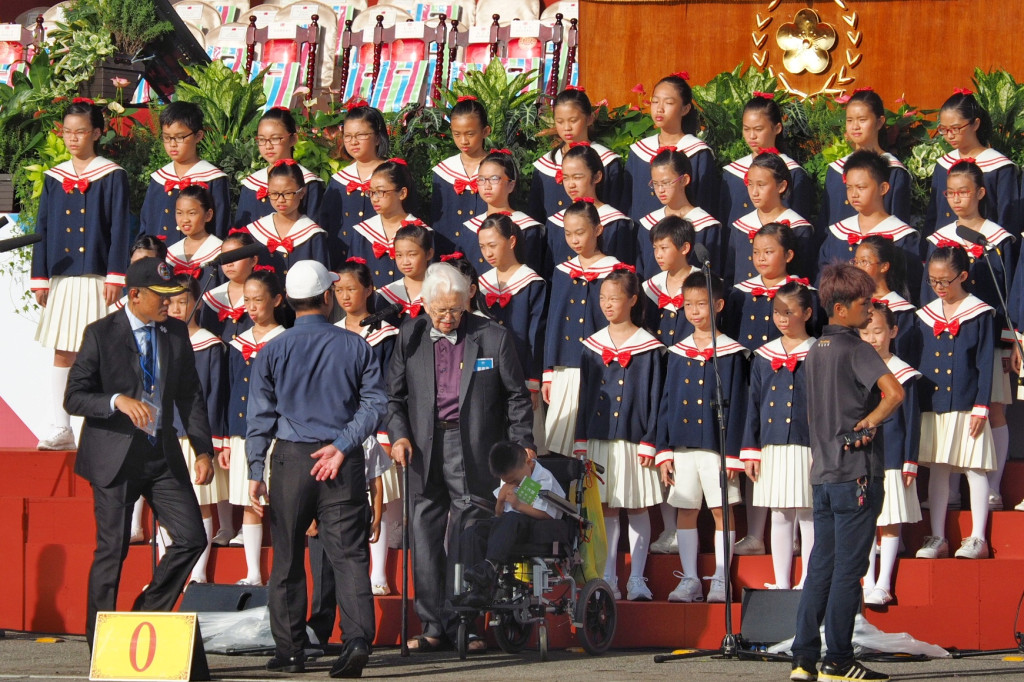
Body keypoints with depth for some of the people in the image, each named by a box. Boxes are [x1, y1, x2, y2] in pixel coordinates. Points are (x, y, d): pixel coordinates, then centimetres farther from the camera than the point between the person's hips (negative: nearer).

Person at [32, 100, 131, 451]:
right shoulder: (54, 178, 10)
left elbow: (120, 231, -4)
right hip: (62, 277, 4)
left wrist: (115, 277, -10)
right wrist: (40, 279, 7)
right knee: (62, 352, 4)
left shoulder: (112, 176, -1)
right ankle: (61, 428, 8)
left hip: (96, 276, -4)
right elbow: (43, 230, 12)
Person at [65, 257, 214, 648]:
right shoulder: (101, 335, -6)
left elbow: (190, 396, 13)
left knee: (192, 538, -4)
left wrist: (203, 450, 5)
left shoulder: (176, 334, 8)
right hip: (115, 457, -5)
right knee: (112, 550, -2)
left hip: (163, 454, 5)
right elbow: (74, 398, -7)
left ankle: (149, 613, 14)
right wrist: (118, 401, -24)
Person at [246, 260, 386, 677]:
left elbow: (260, 416, 0)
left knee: (287, 559, 9)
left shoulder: (272, 351, 1)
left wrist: (255, 472, 1)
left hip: (291, 458, 0)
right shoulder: (354, 347, 3)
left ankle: (289, 650, 10)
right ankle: (358, 635, -20)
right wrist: (342, 445, -6)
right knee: (349, 553, -2)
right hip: (345, 467, 0)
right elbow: (375, 404, -3)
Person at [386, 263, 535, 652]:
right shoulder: (410, 337, 7)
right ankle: (433, 625, 8)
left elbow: (516, 396, 4)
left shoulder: (493, 337, 0)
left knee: (468, 540, 0)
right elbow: (394, 394, 12)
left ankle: (462, 625, 7)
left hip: (473, 451, -2)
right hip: (423, 449, 2)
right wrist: (398, 434, -3)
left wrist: (523, 444, -3)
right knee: (425, 537, 1)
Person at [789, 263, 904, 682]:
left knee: (821, 568, 9)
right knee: (848, 570, -3)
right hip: (856, 473, -8)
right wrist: (870, 422, -11)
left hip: (823, 474, 8)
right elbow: (894, 393, -25)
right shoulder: (855, 349, -11)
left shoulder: (816, 351, 14)